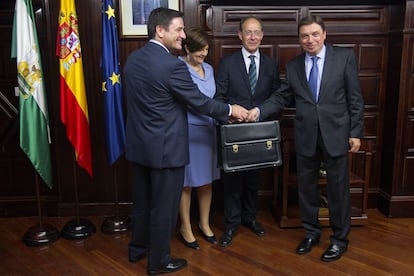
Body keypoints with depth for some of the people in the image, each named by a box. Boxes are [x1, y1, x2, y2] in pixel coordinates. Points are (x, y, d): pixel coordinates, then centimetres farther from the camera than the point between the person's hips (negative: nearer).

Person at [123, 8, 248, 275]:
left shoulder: (133, 59, 4)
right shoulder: (172, 65, -21)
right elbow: (198, 101, -15)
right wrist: (230, 110, 0)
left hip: (139, 144, 8)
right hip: (165, 147, -8)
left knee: (142, 200, 22)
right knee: (164, 206, 8)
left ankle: (138, 248, 40)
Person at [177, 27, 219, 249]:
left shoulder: (208, 69, 11)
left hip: (208, 130, 7)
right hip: (188, 131, -6)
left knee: (206, 179, 15)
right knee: (187, 182, 7)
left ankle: (204, 224, 33)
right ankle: (185, 227, 25)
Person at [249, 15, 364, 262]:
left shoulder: (345, 56, -2)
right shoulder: (293, 66, 6)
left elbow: (355, 97, -3)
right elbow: (282, 97, 6)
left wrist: (356, 132, -6)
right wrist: (259, 110, -11)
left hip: (336, 134, -3)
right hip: (306, 136, 3)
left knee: (338, 189, 7)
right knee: (306, 186, 13)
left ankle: (340, 239, 26)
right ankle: (311, 232, 33)